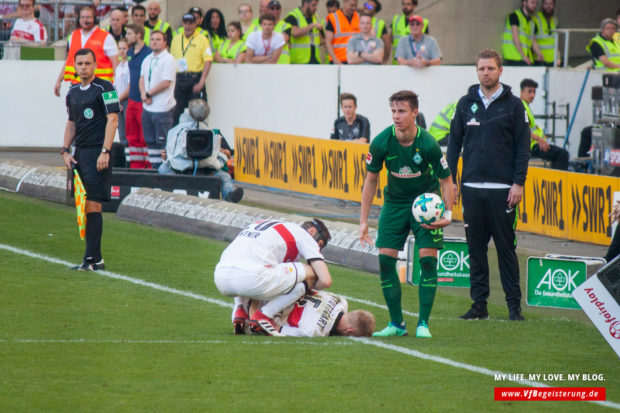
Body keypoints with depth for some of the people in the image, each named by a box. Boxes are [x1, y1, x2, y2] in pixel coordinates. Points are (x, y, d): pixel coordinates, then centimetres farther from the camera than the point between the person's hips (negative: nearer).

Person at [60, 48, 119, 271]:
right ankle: (96, 258, 12)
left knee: (93, 206, -12)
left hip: (97, 153, -8)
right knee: (84, 207, 7)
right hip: (79, 153, 8)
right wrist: (65, 151, 10)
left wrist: (105, 152, -18)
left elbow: (112, 119, -11)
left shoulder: (105, 89, -6)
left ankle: (91, 259, -14)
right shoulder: (73, 93, 16)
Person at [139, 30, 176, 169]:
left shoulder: (168, 60, -9)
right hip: (148, 108, 8)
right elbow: (142, 78, 14)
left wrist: (148, 94, -10)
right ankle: (155, 167, 16)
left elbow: (165, 83, -16)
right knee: (151, 141, 10)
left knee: (163, 141, -8)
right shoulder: (147, 60, 15)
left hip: (162, 109, -8)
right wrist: (143, 93, -6)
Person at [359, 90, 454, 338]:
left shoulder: (428, 145, -23)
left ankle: (423, 324, -3)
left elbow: (446, 180, -9)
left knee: (428, 260, -12)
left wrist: (448, 214, -22)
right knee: (385, 260, -7)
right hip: (394, 202, 2)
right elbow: (371, 179, -3)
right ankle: (397, 324, 4)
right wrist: (363, 221, -3)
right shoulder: (381, 143, -17)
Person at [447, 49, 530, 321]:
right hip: (472, 187, 3)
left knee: (506, 247, -2)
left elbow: (523, 146, 1)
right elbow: (454, 143, 13)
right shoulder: (466, 104, 10)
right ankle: (479, 303, 10)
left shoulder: (513, 105, 2)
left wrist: (518, 183, -7)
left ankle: (514, 304, 3)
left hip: (502, 189, -3)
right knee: (476, 248, 5)